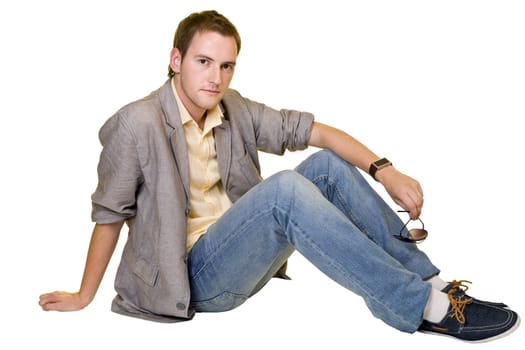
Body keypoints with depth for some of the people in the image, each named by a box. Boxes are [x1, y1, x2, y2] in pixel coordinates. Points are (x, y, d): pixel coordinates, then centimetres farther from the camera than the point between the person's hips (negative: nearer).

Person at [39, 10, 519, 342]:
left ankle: (429, 279, -9)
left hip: (240, 258, 7)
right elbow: (109, 214, -8)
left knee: (326, 165, -8)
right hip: (195, 277, -7)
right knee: (285, 189, -31)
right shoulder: (138, 125, -14)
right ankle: (424, 307, -27)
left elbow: (313, 130, -1)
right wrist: (84, 297, -2)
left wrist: (384, 171, -13)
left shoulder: (234, 110, 4)